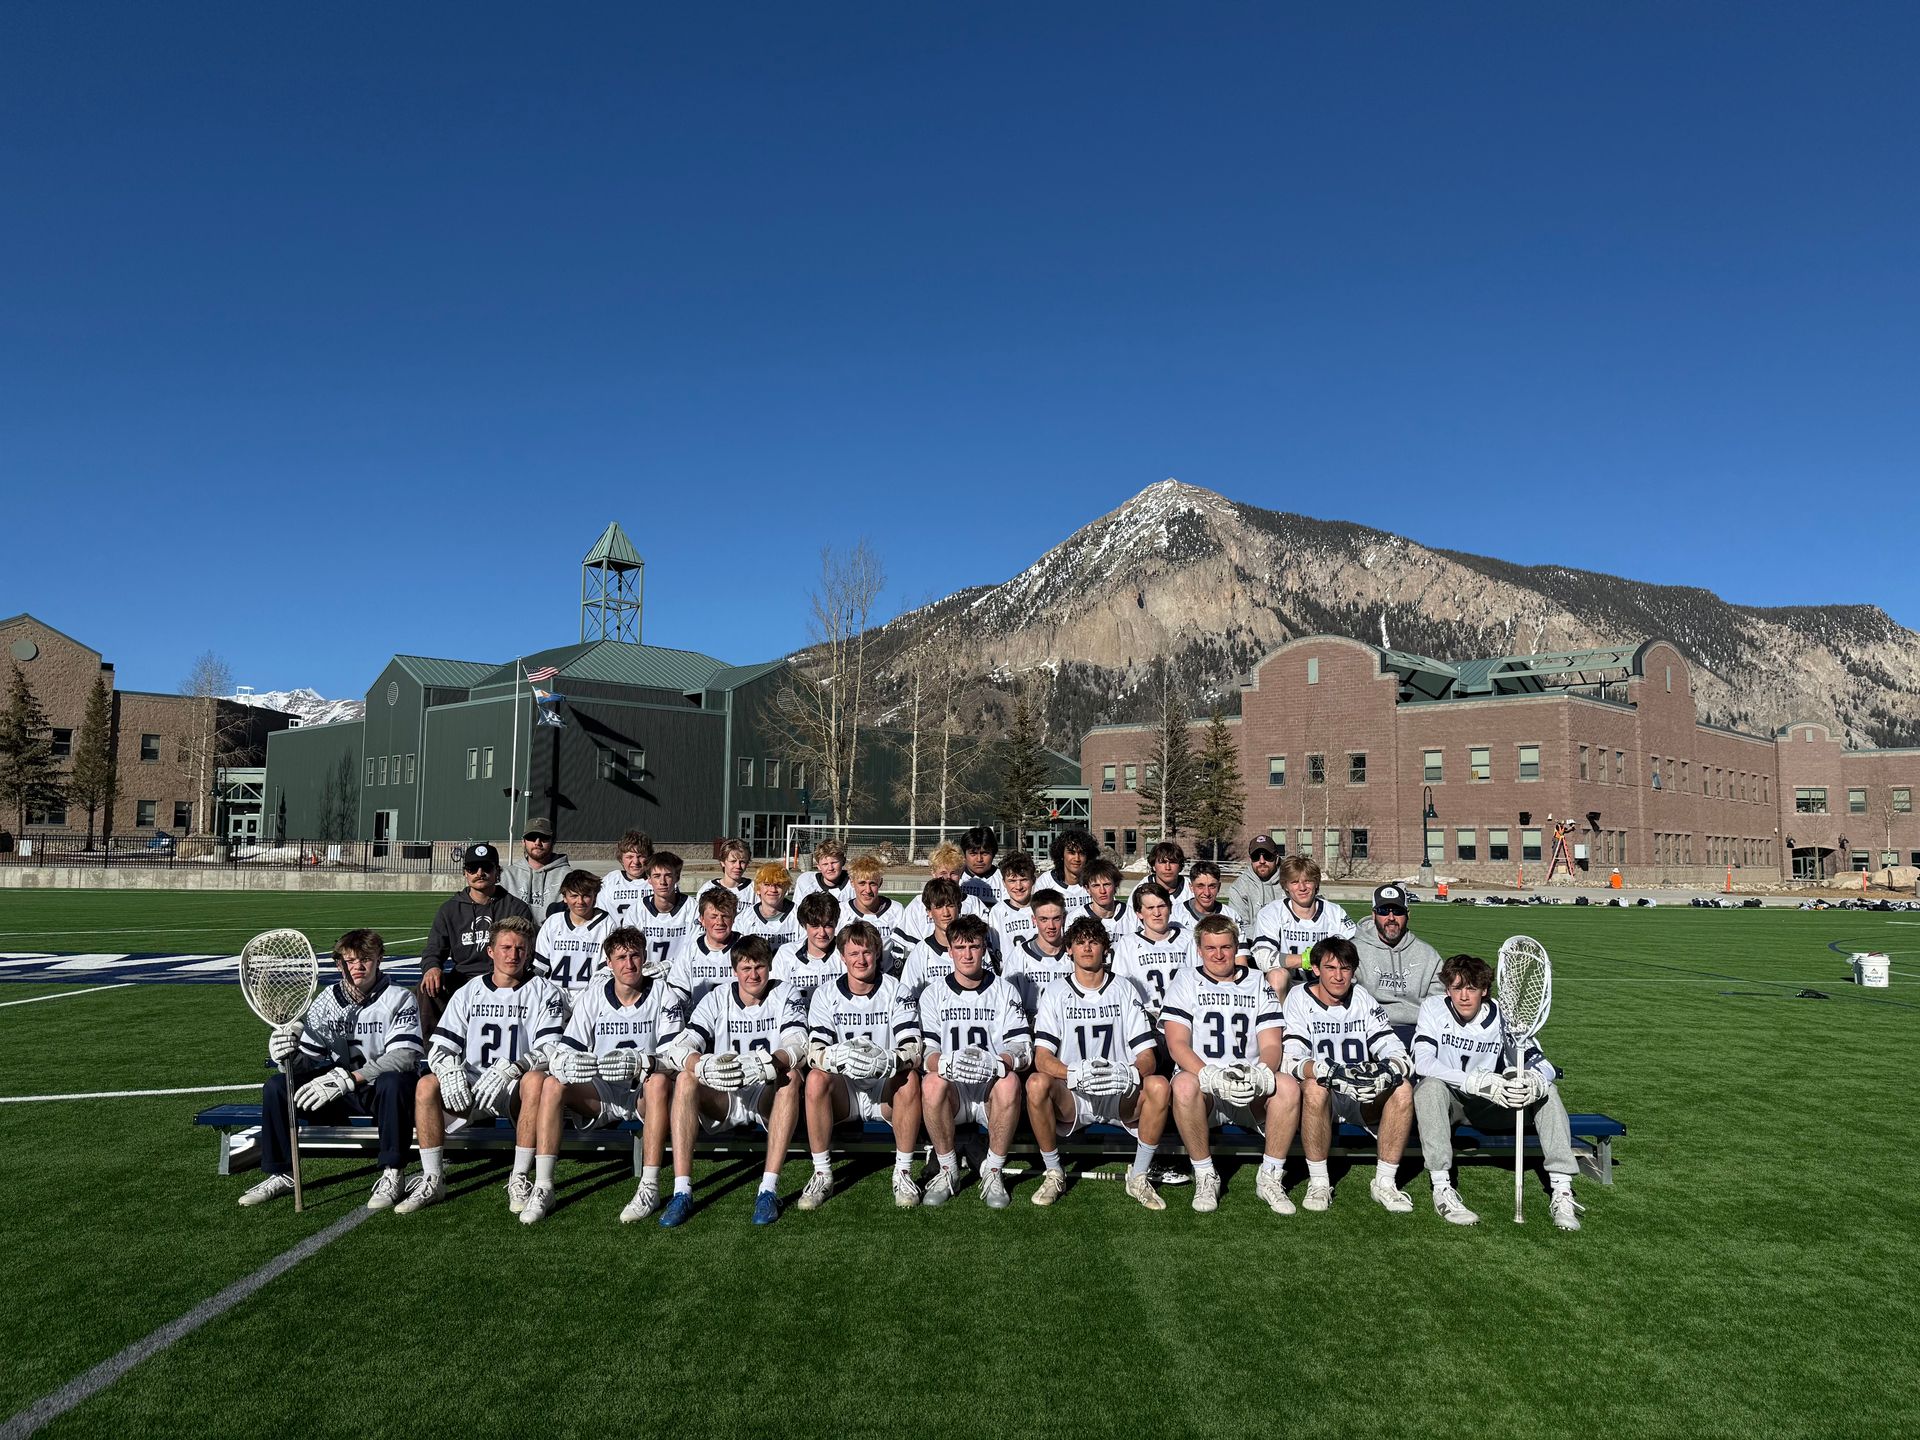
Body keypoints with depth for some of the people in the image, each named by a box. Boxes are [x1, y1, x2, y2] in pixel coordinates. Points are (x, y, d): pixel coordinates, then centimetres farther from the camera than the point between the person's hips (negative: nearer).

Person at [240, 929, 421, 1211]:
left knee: (394, 1082, -38)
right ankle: (281, 1174, 6)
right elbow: (308, 1060, 1)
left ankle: (391, 1176, -23)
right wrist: (289, 1056, -23)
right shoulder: (326, 1001, 4)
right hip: (340, 1092, 5)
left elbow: (404, 1056, -25)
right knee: (276, 1087, -9)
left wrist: (348, 1079, -32)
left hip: (382, 1092, -5)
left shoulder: (400, 999, -12)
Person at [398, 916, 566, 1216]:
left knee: (537, 1080, -36)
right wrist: (449, 1069, -17)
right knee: (427, 1084, -24)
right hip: (470, 1087, 3)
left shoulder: (544, 992, 3)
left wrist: (509, 1069, -27)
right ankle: (432, 1181, -14)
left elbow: (550, 1048, -10)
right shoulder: (468, 993, 14)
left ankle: (520, 1179, -26)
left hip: (515, 1090, -3)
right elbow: (439, 1045, 6)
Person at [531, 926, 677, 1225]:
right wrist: (566, 1065, -33)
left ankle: (650, 1187, -33)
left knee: (659, 1079, -35)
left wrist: (641, 1062, -37)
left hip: (644, 1093, -3)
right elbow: (562, 1052, -6)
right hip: (602, 1094, 3)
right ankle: (542, 1188, -20)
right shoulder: (592, 998, 2)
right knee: (552, 1086, -22)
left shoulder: (661, 993, -4)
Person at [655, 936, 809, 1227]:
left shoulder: (783, 996, -2)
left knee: (790, 1076, -32)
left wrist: (767, 1063, -42)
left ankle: (769, 1189, -35)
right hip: (723, 1100, 2)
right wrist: (703, 1066, -37)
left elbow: (799, 1045, -20)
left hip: (768, 1099, -2)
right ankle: (682, 1192, -29)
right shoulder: (718, 999, 0)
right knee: (686, 1079, -25)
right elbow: (678, 1048, -13)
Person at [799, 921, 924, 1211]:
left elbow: (914, 1051, -14)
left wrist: (887, 1061, -37)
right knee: (816, 1078, -30)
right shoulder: (825, 994, 0)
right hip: (844, 1092, 1)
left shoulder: (895, 991, -3)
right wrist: (839, 1058, -36)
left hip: (887, 1090, -1)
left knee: (909, 1077, -32)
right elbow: (814, 1052, -12)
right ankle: (822, 1174, -17)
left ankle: (903, 1172, -18)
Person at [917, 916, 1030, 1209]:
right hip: (952, 1091, 0)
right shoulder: (934, 993, 8)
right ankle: (948, 1170, -12)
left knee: (1009, 1081, -34)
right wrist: (946, 1064, -30)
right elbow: (926, 1052, -5)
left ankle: (993, 1171, -15)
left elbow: (1024, 1048, -5)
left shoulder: (1004, 991, 8)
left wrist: (996, 1063, -28)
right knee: (932, 1082, -33)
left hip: (991, 1091, 0)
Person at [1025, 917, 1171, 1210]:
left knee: (1159, 1086, -29)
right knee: (1037, 1083, -31)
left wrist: (1130, 1073, -25)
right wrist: (1073, 1074, -29)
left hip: (1120, 1099, 1)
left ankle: (1138, 1177, -10)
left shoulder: (1125, 991, 7)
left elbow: (1147, 1057, -1)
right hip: (1071, 1099, -1)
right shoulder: (1055, 993, 4)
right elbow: (1042, 1058, -7)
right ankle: (1053, 1174, -10)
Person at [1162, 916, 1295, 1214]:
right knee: (1184, 1084, -36)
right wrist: (1213, 1078, -23)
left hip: (1252, 1090, 2)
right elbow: (1177, 1044, -5)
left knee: (1288, 1086, -29)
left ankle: (1271, 1178, -12)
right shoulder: (1185, 980, 7)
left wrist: (1261, 1075, -20)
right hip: (1204, 1089, -2)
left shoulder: (1258, 982, 14)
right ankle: (1205, 1177, -16)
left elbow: (1272, 1044, 4)